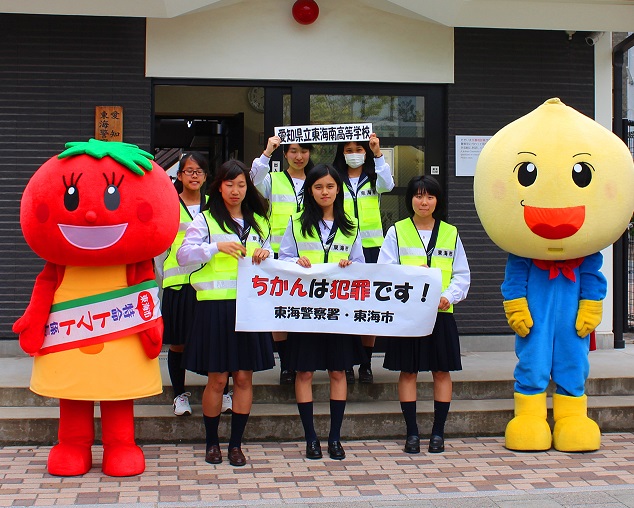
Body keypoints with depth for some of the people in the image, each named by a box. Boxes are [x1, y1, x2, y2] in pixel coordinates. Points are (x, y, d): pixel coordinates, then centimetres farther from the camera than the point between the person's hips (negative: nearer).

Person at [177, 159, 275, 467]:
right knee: (217, 378, 0)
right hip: (215, 305, -3)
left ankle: (236, 444, 14)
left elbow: (269, 256, 22)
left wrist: (266, 254, -1)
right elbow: (183, 256, -8)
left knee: (244, 377, 3)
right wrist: (216, 247, -20)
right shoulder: (205, 220, 3)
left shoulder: (259, 222, 16)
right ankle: (212, 442, 16)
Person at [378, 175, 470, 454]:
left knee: (442, 370, 4)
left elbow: (462, 275, 8)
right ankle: (412, 432, 11)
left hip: (441, 314, 2)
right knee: (408, 371, 2)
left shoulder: (451, 233, 10)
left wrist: (448, 296, -10)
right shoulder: (397, 232, 5)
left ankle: (438, 432, 13)